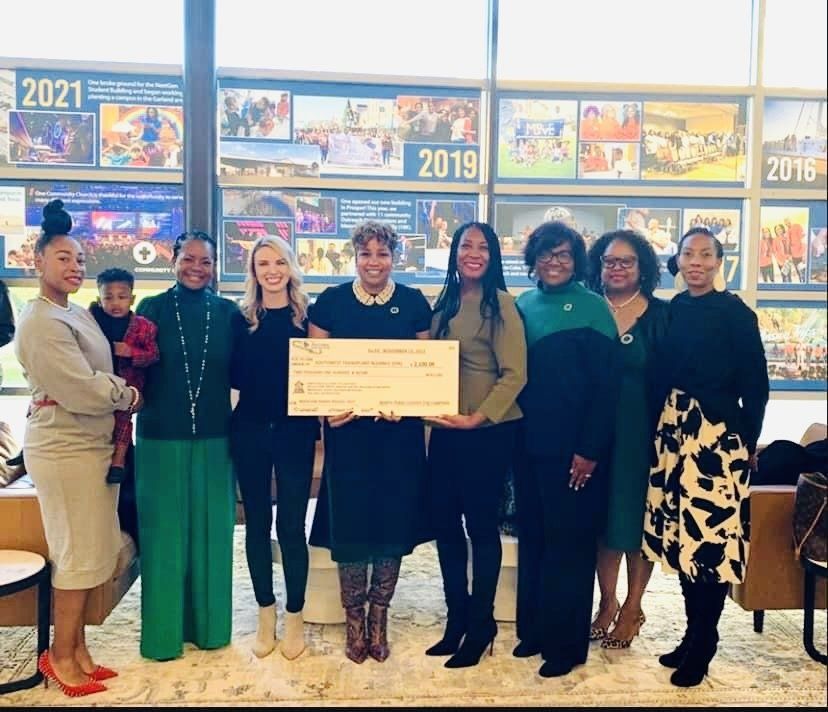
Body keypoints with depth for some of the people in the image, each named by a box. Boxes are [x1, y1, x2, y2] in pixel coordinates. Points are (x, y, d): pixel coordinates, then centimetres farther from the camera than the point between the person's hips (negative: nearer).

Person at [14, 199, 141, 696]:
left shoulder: (78, 313, 12)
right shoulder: (41, 321, -16)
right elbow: (83, 391, -21)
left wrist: (120, 393, -3)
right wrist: (129, 395, -6)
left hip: (93, 444, 9)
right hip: (65, 449, -9)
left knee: (88, 552, 15)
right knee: (78, 553, 2)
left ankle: (77, 648, 28)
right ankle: (61, 656, 20)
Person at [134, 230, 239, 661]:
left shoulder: (228, 312, 4)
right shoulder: (152, 308, 0)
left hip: (214, 437, 2)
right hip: (161, 436, -1)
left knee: (212, 532, 10)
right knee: (165, 533, 6)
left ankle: (209, 625, 27)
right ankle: (163, 632, 22)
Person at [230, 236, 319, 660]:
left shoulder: (307, 316, 1)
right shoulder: (241, 319, 5)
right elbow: (232, 377, 3)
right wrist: (252, 380, -16)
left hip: (294, 431, -2)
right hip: (249, 431, 2)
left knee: (291, 523, 3)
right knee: (257, 521, 10)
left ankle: (295, 617, 20)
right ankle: (266, 615, 26)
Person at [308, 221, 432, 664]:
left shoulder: (414, 303, 3)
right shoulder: (330, 302, 2)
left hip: (399, 429, 1)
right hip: (346, 426, 0)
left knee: (392, 519, 7)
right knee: (349, 520, 5)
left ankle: (379, 618, 25)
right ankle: (354, 620, 23)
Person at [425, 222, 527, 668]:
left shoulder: (500, 303, -7)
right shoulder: (443, 305, 11)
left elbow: (515, 373, -13)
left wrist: (477, 417, -19)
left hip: (488, 431, -6)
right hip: (445, 430, 6)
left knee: (481, 526, 4)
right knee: (445, 524, 11)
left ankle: (481, 625, 20)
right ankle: (456, 620, 27)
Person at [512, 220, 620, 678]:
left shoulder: (592, 307, -6)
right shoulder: (521, 306, 9)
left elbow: (606, 385, -10)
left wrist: (590, 449, -14)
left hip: (572, 448, -5)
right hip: (528, 444, 5)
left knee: (569, 542, 5)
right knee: (531, 536, 14)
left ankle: (566, 643, 19)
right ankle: (532, 628, 30)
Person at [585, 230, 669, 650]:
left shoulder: (660, 315, 0)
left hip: (642, 433, -2)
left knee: (637, 518, 7)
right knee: (602, 518, 9)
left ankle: (632, 607, 24)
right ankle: (607, 602, 25)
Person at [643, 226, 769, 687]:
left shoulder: (737, 314, -4)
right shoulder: (670, 311, 9)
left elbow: (755, 386, -3)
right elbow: (659, 377, 10)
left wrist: (748, 442, -3)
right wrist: (658, 430, 6)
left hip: (718, 436, -5)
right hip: (674, 434, 5)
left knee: (712, 538, -2)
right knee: (682, 536, 10)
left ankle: (703, 645, 13)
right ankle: (693, 632, 26)